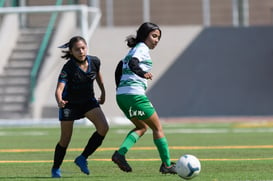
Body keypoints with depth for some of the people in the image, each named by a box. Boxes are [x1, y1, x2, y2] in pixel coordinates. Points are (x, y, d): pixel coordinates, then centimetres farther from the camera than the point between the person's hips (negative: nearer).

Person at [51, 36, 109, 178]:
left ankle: (82, 158, -4)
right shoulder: (68, 68, -28)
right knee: (65, 140, 0)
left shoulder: (94, 61, -15)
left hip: (88, 101, 4)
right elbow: (59, 89, -39)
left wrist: (103, 92, 18)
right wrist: (59, 101, -60)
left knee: (103, 128, -17)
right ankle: (55, 169, 24)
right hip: (70, 103, -4)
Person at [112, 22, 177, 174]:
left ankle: (120, 153, 0)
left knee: (142, 127, 21)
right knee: (157, 127, 3)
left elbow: (119, 70, 25)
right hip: (135, 95, -9)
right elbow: (132, 63, -24)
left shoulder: (133, 50, 22)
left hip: (121, 95, 9)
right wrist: (143, 74, -38)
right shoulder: (142, 48, -5)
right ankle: (167, 164, 5)